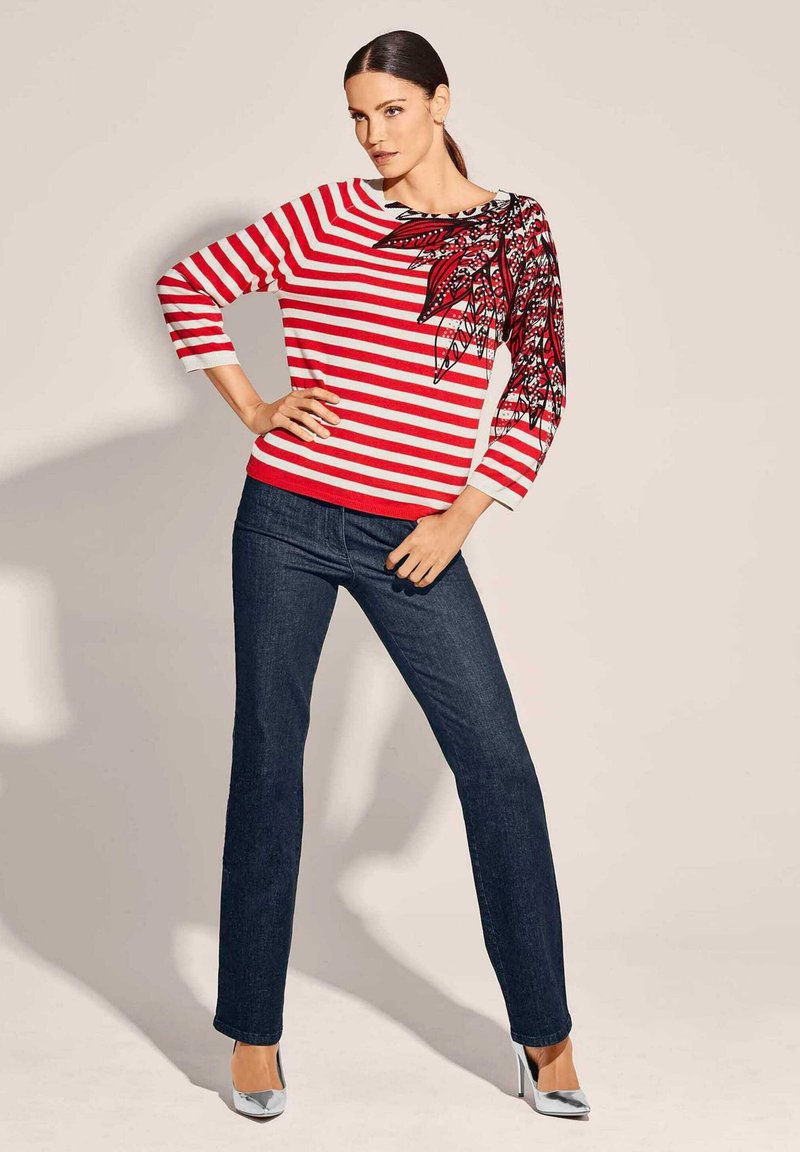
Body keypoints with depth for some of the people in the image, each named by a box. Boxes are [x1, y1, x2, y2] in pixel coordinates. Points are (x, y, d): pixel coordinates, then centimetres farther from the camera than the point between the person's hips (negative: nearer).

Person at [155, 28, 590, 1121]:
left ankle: (544, 1031, 12)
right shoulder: (324, 217, 3)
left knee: (499, 763, -3)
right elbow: (188, 286, 8)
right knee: (268, 756, 5)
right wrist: (251, 409, 2)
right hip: (289, 519, 0)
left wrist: (463, 517, -1)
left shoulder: (516, 228, 6)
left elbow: (540, 388, 6)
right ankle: (253, 1028, 19)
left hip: (415, 539, 1)